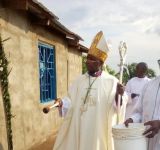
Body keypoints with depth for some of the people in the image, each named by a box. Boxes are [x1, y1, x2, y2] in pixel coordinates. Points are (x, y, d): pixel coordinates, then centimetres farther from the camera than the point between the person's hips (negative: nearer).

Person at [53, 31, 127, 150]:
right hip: (79, 129, 3)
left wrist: (119, 95, -27)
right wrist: (62, 102, -14)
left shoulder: (111, 81, -5)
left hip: (100, 130, -3)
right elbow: (71, 102, 4)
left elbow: (115, 107, -8)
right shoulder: (80, 80, 6)